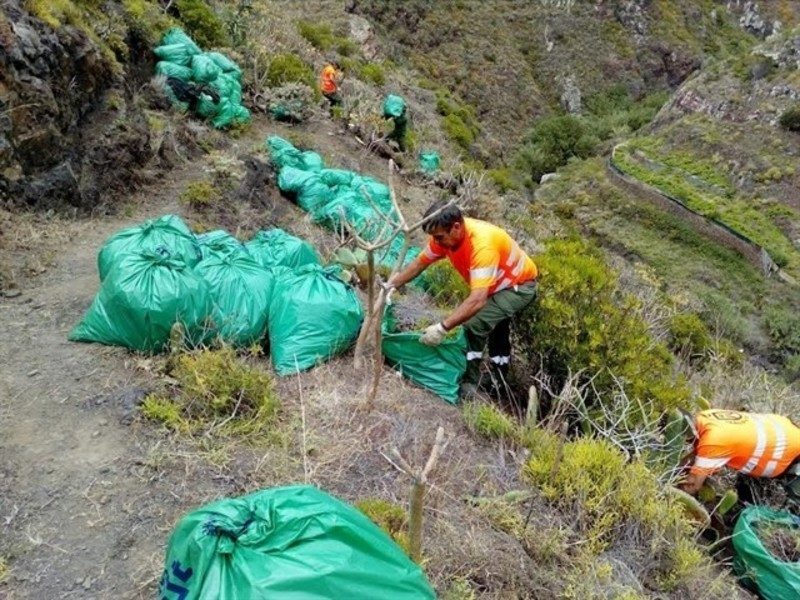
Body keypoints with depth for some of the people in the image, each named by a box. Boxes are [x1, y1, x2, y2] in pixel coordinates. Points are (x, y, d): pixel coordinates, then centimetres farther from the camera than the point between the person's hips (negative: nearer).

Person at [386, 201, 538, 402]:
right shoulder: (445, 235, -19)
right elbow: (420, 263, -5)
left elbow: (478, 300, -49)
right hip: (497, 284, 9)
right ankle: (498, 382, 50)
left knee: (474, 324, -25)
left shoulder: (482, 244, -42)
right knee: (497, 326, 27)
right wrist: (389, 286, -13)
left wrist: (442, 328, -52)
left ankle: (470, 385, -8)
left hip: (520, 285, -9)